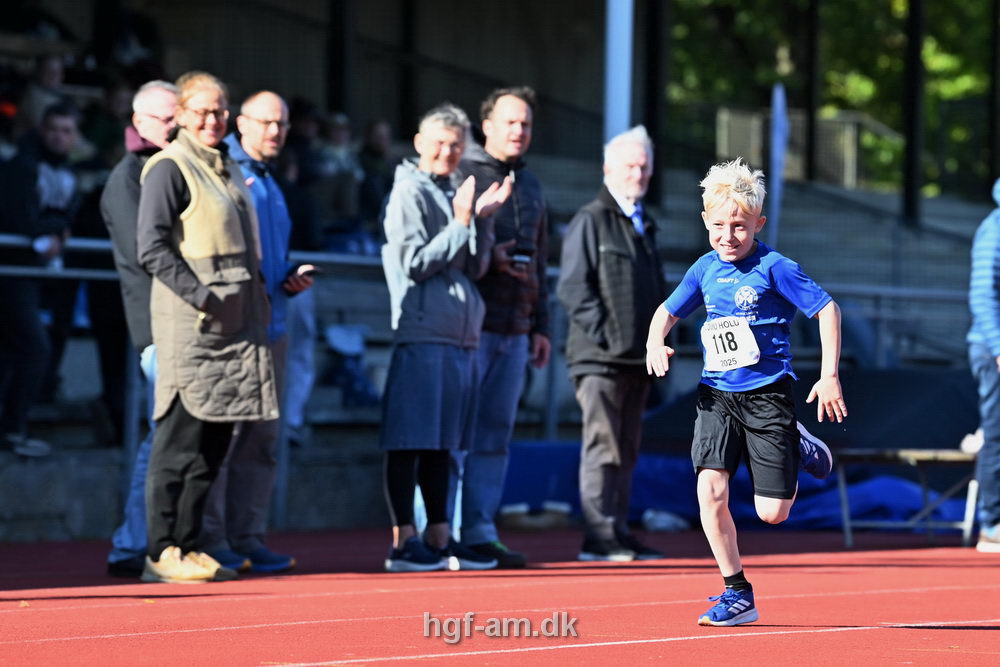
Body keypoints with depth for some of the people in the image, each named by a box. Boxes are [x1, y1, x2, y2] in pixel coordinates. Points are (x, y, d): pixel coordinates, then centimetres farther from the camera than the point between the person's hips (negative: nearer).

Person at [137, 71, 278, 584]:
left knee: (213, 441, 8)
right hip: (191, 322, -9)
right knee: (182, 438, -8)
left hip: (235, 323, 9)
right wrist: (201, 296, -20)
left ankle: (187, 545, 13)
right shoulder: (170, 168, -6)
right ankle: (162, 553, -6)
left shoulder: (228, 170, 21)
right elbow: (152, 248, -13)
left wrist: (258, 292, 15)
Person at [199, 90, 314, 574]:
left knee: (262, 437, 8)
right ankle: (211, 542, -8)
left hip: (270, 324, 9)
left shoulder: (269, 183, 23)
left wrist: (292, 277, 12)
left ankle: (248, 538, 12)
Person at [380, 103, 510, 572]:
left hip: (459, 335, 8)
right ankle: (404, 542, -6)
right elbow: (415, 263, -12)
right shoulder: (409, 193, -4)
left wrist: (483, 218, -1)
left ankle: (439, 540, 16)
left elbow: (476, 266, 12)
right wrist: (462, 224, -13)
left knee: (440, 443, 12)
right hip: (421, 333, -8)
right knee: (410, 441, -6)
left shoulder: (454, 195, 18)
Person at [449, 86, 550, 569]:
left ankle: (479, 532, 10)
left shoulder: (530, 186, 20)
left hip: (515, 331, 7)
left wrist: (540, 326, 20)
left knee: (495, 434, 7)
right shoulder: (461, 174, -3)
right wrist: (488, 258, -17)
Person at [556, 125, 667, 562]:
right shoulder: (590, 221, -2)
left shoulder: (645, 226, 22)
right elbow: (573, 287, -10)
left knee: (626, 451, 9)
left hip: (638, 359, 8)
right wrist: (605, 334, -16)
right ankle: (600, 538, -10)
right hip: (600, 358, -8)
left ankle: (618, 535, 12)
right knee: (603, 447, -9)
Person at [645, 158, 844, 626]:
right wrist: (655, 342, -2)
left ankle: (799, 453, 31)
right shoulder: (704, 270, 7)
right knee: (710, 490, -15)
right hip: (717, 394, 4)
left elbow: (827, 309, -7)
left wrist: (830, 377, -11)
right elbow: (668, 310, 20)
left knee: (772, 513, -3)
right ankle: (737, 595, -2)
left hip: (767, 394, -4)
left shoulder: (774, 268, -9)